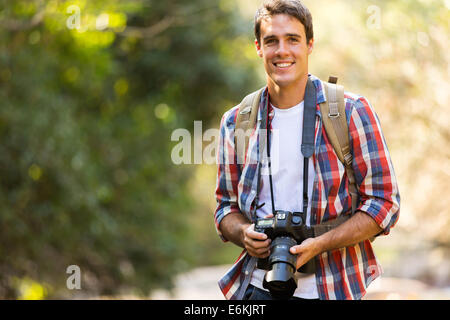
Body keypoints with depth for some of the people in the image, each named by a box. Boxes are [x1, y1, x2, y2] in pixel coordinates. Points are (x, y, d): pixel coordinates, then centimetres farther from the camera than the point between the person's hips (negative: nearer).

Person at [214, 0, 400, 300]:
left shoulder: (352, 112, -5)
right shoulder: (236, 122, 5)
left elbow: (384, 203, -6)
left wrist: (317, 245, -18)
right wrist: (244, 234, -9)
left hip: (330, 288, -2)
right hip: (258, 285, 3)